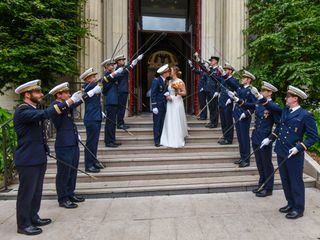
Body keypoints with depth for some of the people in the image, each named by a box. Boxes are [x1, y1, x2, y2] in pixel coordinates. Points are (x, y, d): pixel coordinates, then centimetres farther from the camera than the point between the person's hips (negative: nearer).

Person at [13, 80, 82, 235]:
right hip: (28, 160, -9)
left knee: (36, 191, 19)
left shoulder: (33, 110, 13)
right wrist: (69, 101, -35)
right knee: (26, 193, 4)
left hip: (38, 158, 9)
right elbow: (45, 114, -33)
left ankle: (33, 218, 34)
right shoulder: (22, 111, -19)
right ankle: (23, 225, 19)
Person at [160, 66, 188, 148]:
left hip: (177, 102, -6)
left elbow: (184, 93, -8)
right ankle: (170, 140, 17)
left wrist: (178, 92, -26)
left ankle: (177, 141, 10)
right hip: (170, 103, 6)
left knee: (177, 121, -1)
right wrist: (167, 96, -4)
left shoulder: (180, 81, -7)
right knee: (169, 122, 7)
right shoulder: (170, 81, 11)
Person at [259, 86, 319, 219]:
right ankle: (291, 204, 34)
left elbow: (314, 137, -12)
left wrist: (299, 147, -20)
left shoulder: (306, 115, -13)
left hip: (294, 155, -7)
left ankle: (298, 209, 23)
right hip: (281, 152, 7)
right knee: (285, 181, 17)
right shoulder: (285, 111, 7)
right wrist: (270, 138, 12)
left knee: (296, 182, 7)